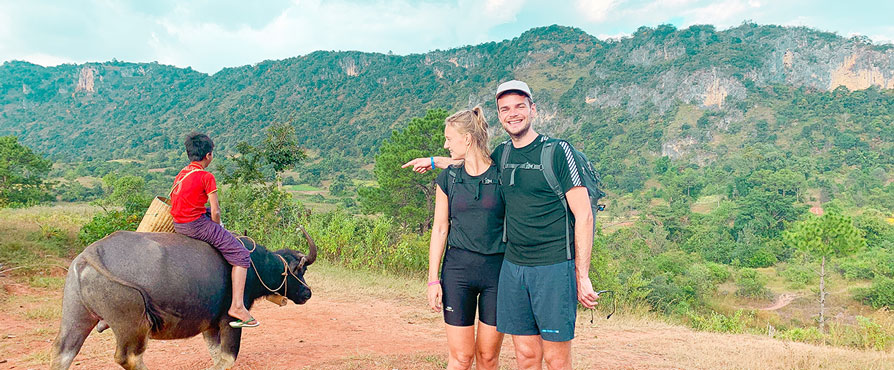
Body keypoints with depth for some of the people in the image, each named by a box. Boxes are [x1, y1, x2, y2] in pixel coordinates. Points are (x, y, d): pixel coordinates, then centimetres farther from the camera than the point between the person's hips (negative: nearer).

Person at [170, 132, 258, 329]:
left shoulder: (181, 174, 13)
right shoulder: (207, 177, -11)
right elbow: (215, 212, -13)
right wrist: (217, 231, 6)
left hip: (178, 224, 9)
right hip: (196, 224, -9)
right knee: (241, 256, -4)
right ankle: (237, 306, -11)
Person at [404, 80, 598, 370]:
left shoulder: (557, 151, -6)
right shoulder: (503, 154, 11)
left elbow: (583, 216, -8)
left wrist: (583, 276, -11)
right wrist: (434, 161, 37)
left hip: (554, 267, -5)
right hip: (513, 267, 5)